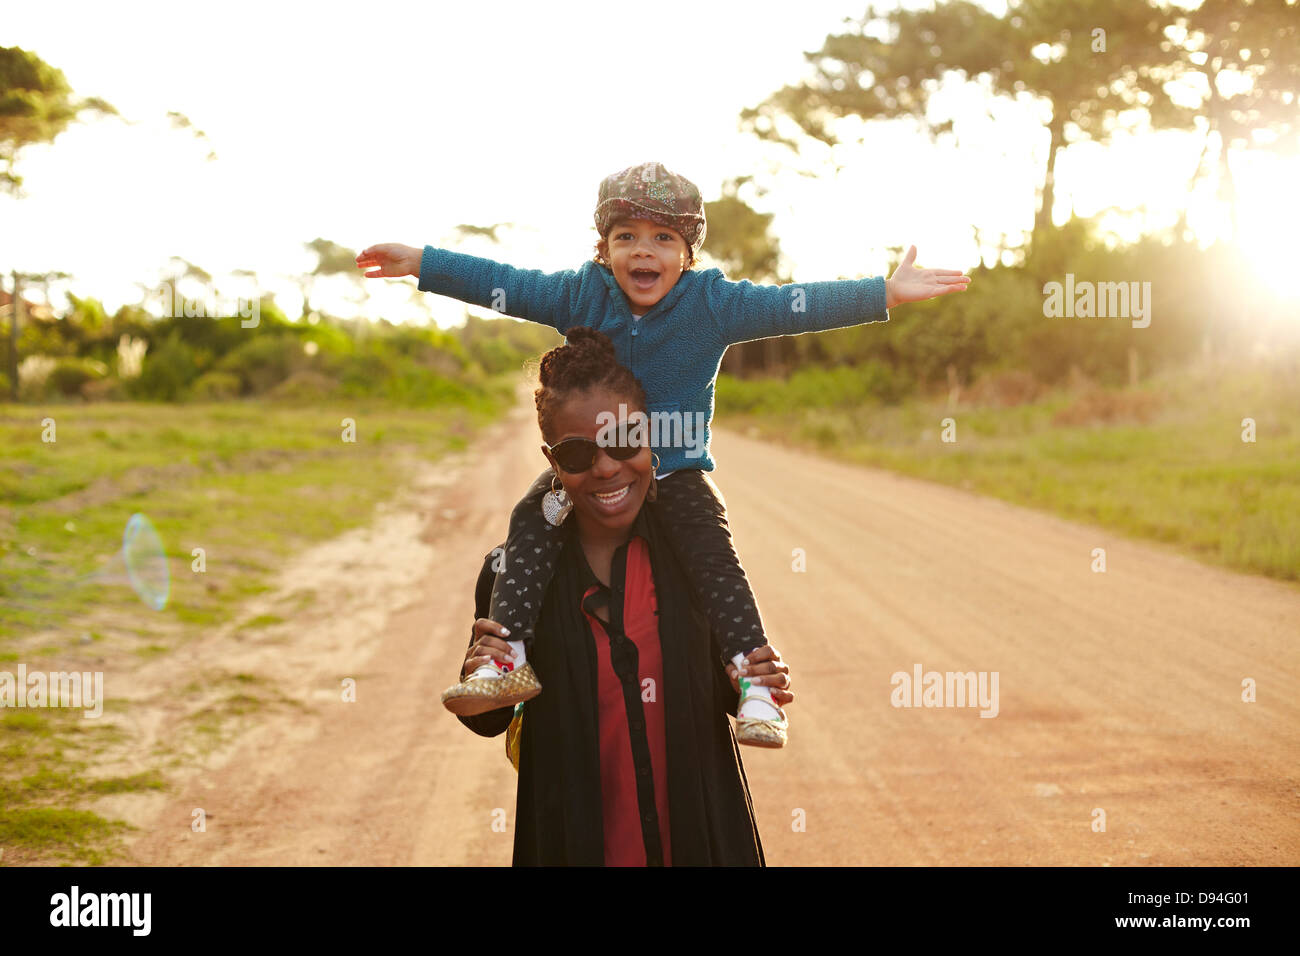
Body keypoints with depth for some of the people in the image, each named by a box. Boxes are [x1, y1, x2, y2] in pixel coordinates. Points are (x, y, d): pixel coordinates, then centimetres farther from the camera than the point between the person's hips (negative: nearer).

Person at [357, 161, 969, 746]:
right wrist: (420, 264, -6)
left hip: (677, 469, -2)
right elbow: (501, 283, -3)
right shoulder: (580, 294, -4)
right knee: (531, 524, -17)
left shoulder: (713, 302, -10)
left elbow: (795, 305, -16)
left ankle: (755, 686, -22)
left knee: (712, 549, -23)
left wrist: (885, 294, -25)